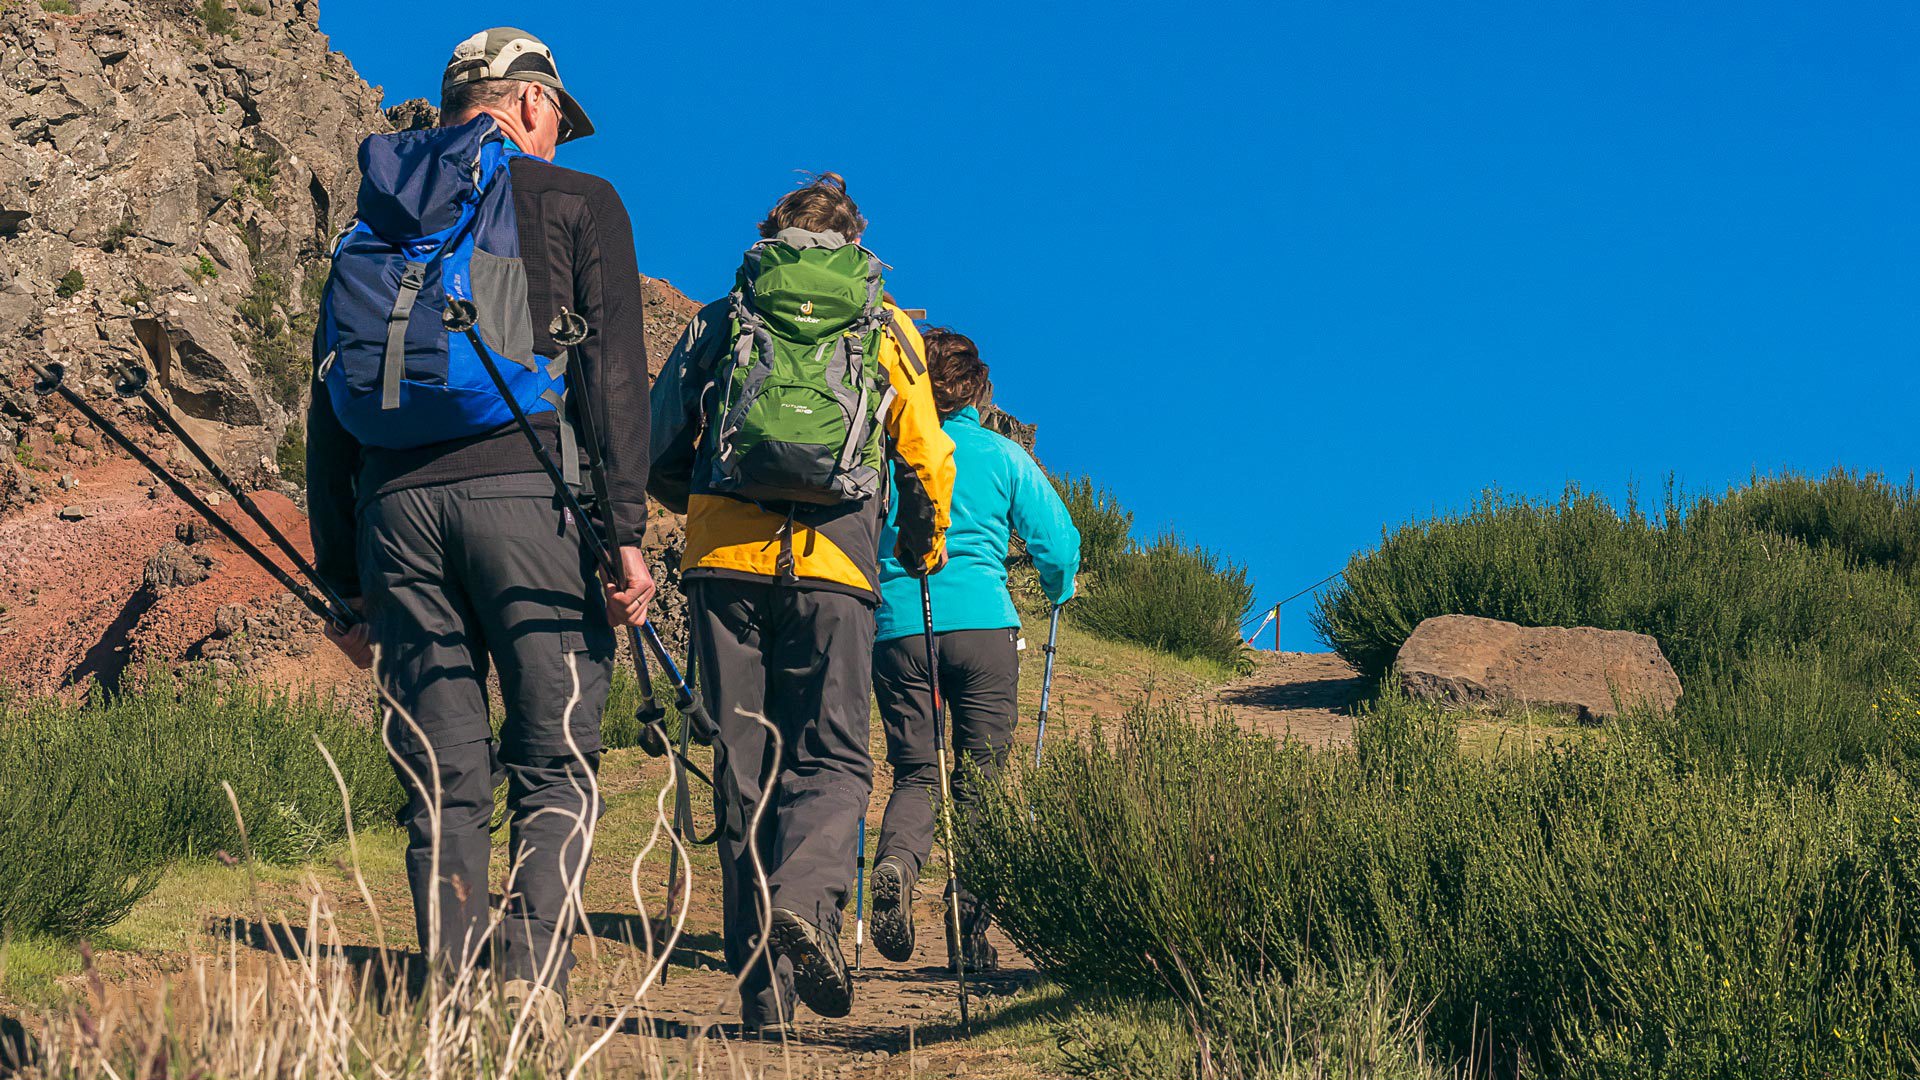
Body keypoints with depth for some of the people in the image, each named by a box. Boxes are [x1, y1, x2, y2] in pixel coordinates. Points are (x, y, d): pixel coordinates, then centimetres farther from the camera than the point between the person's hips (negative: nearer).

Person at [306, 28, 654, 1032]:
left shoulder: (373, 226, 23)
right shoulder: (576, 203, 9)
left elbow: (327, 409, 20)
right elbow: (613, 373, -4)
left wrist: (346, 582, 21)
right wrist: (626, 531, -8)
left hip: (394, 501, 4)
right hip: (525, 491, -4)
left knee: (441, 779, 7)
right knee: (556, 765, -1)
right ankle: (533, 981, -15)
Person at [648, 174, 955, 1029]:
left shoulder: (722, 318, 17)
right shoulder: (885, 328, 15)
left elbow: (659, 453, 13)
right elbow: (926, 462, 12)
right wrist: (925, 547, 30)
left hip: (725, 554, 1)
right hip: (833, 563, -1)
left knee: (742, 764, 6)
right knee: (831, 756, 4)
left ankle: (762, 986, 5)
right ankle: (806, 896, -26)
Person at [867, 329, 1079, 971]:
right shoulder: (1004, 455, 8)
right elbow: (1057, 541, 4)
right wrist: (1060, 594, 25)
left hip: (899, 628, 1)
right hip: (983, 627, -1)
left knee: (915, 773, 8)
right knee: (979, 777, 6)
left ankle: (896, 863, -23)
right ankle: (970, 929, -3)